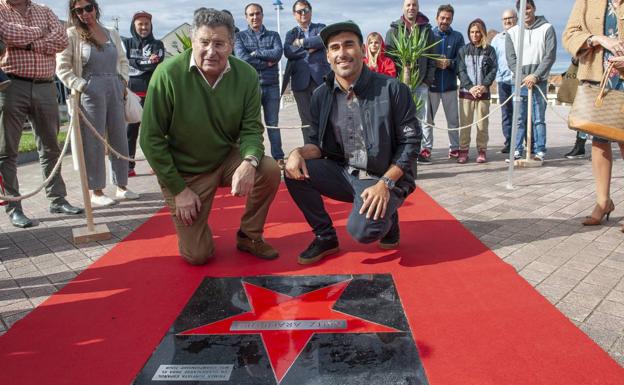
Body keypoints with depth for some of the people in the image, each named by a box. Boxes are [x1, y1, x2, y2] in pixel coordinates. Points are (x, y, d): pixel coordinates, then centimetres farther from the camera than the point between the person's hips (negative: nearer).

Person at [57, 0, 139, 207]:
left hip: (115, 90, 5)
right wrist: (80, 85, -12)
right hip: (91, 91, -5)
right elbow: (62, 67, -4)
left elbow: (123, 60, 21)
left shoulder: (112, 33, 14)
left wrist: (123, 80, 7)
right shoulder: (72, 35, -1)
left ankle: (121, 187, 18)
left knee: (120, 139, 7)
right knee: (94, 142, -1)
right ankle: (96, 192, 7)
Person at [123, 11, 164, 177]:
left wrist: (136, 64, -8)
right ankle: (128, 166, 3)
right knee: (130, 129, -1)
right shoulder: (127, 43, 11)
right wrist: (147, 62, -8)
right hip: (132, 93, 1)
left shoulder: (157, 45, 9)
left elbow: (157, 65, -8)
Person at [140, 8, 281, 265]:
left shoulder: (246, 75, -12)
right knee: (197, 256, -2)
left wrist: (249, 162, -32)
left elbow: (251, 128, -9)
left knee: (269, 170, -26)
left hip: (227, 159, 3)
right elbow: (151, 138, -16)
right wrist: (179, 189, -14)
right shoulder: (169, 74, -21)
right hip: (184, 171, -2)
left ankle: (249, 236, 0)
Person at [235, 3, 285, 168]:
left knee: (273, 123, 5)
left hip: (272, 85, 1)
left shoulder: (273, 35, 12)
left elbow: (278, 53, -7)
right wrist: (266, 62, -8)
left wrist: (255, 53, -8)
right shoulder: (240, 36, 7)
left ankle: (278, 157, 9)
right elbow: (242, 58, -10)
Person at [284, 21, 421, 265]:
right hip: (344, 174, 5)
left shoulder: (393, 89, -11)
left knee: (363, 230, -30)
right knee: (295, 170, -17)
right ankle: (325, 237, 2)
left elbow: (410, 142, -10)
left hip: (386, 177, -5)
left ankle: (387, 220, 10)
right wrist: (299, 153, -18)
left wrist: (385, 183, -20)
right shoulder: (322, 95, 1)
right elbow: (317, 143, 6)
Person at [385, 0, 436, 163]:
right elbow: (389, 55, 1)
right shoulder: (394, 29, 7)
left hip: (421, 81, 1)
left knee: (423, 116, 1)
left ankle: (426, 149, 5)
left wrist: (429, 78, 0)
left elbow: (431, 56, 9)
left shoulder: (426, 29, 12)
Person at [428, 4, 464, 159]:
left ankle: (454, 148, 15)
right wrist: (435, 63, -16)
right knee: (428, 118, 2)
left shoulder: (457, 37, 6)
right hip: (431, 84, -1)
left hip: (450, 84, 1)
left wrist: (450, 62, -17)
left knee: (453, 119, 7)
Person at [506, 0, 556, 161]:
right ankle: (517, 150, 5)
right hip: (519, 82, 2)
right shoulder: (512, 32, 10)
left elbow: (550, 56, -2)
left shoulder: (547, 28, 5)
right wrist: (523, 77, -9)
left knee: (539, 119, -1)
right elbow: (511, 59, 4)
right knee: (519, 119, 0)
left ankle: (539, 151, 3)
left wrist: (535, 76, -13)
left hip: (539, 81, -1)